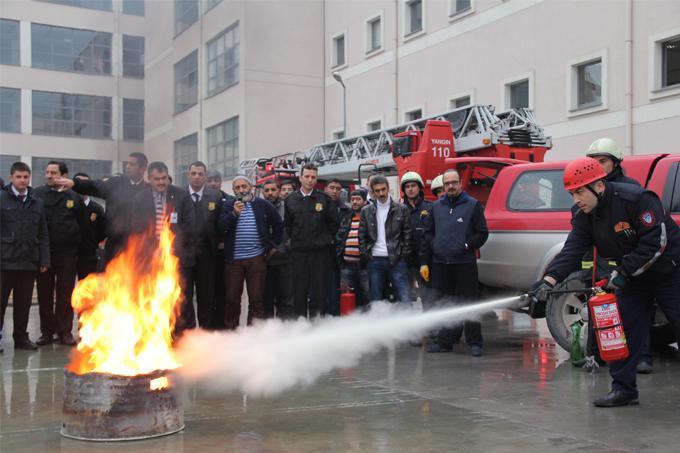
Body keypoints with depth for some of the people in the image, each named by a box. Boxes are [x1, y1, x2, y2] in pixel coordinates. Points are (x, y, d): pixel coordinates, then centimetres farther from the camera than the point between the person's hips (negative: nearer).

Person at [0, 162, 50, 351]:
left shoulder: (37, 203, 11)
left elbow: (43, 234, 12)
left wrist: (44, 260, 6)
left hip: (29, 262, 4)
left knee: (23, 303, 9)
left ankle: (21, 337, 18)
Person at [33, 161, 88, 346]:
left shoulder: (74, 197, 2)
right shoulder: (37, 194, 3)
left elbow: (84, 223, 8)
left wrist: (76, 241, 6)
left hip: (67, 253, -1)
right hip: (43, 251, 1)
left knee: (65, 294, 4)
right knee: (44, 293, 6)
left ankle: (65, 331, 13)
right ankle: (47, 331, 15)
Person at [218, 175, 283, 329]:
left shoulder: (263, 205, 6)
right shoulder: (229, 207, 7)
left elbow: (278, 224, 13)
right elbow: (221, 227, -7)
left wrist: (273, 245, 10)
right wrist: (234, 214, -22)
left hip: (256, 259, -1)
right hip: (233, 259, 1)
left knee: (256, 298, 1)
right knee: (232, 297, 4)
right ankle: (230, 329, 16)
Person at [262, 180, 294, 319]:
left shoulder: (287, 208, 2)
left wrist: (284, 248, -11)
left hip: (284, 260, -1)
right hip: (265, 261, 1)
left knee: (286, 298, 1)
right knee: (266, 298, 7)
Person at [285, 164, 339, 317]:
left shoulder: (324, 199, 1)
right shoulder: (291, 200, 5)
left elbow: (333, 223, 7)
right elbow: (287, 225, 14)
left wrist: (325, 239, 6)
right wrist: (295, 239, 9)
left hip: (319, 251, -1)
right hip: (298, 252, 1)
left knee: (319, 292, 1)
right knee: (300, 292, 4)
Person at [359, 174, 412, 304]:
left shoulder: (401, 209, 4)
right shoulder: (366, 211, 10)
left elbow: (407, 234, 2)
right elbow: (361, 236, 9)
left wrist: (404, 254, -4)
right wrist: (366, 254, 1)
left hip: (396, 260, -2)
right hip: (374, 261, 2)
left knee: (405, 301, -8)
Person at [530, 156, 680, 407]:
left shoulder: (637, 199, -25)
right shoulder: (584, 218, -5)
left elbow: (656, 243, -27)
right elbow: (572, 251, -15)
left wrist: (623, 271, -27)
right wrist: (549, 280, -31)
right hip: (633, 278, 7)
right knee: (623, 330, 2)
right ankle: (623, 389, 10)